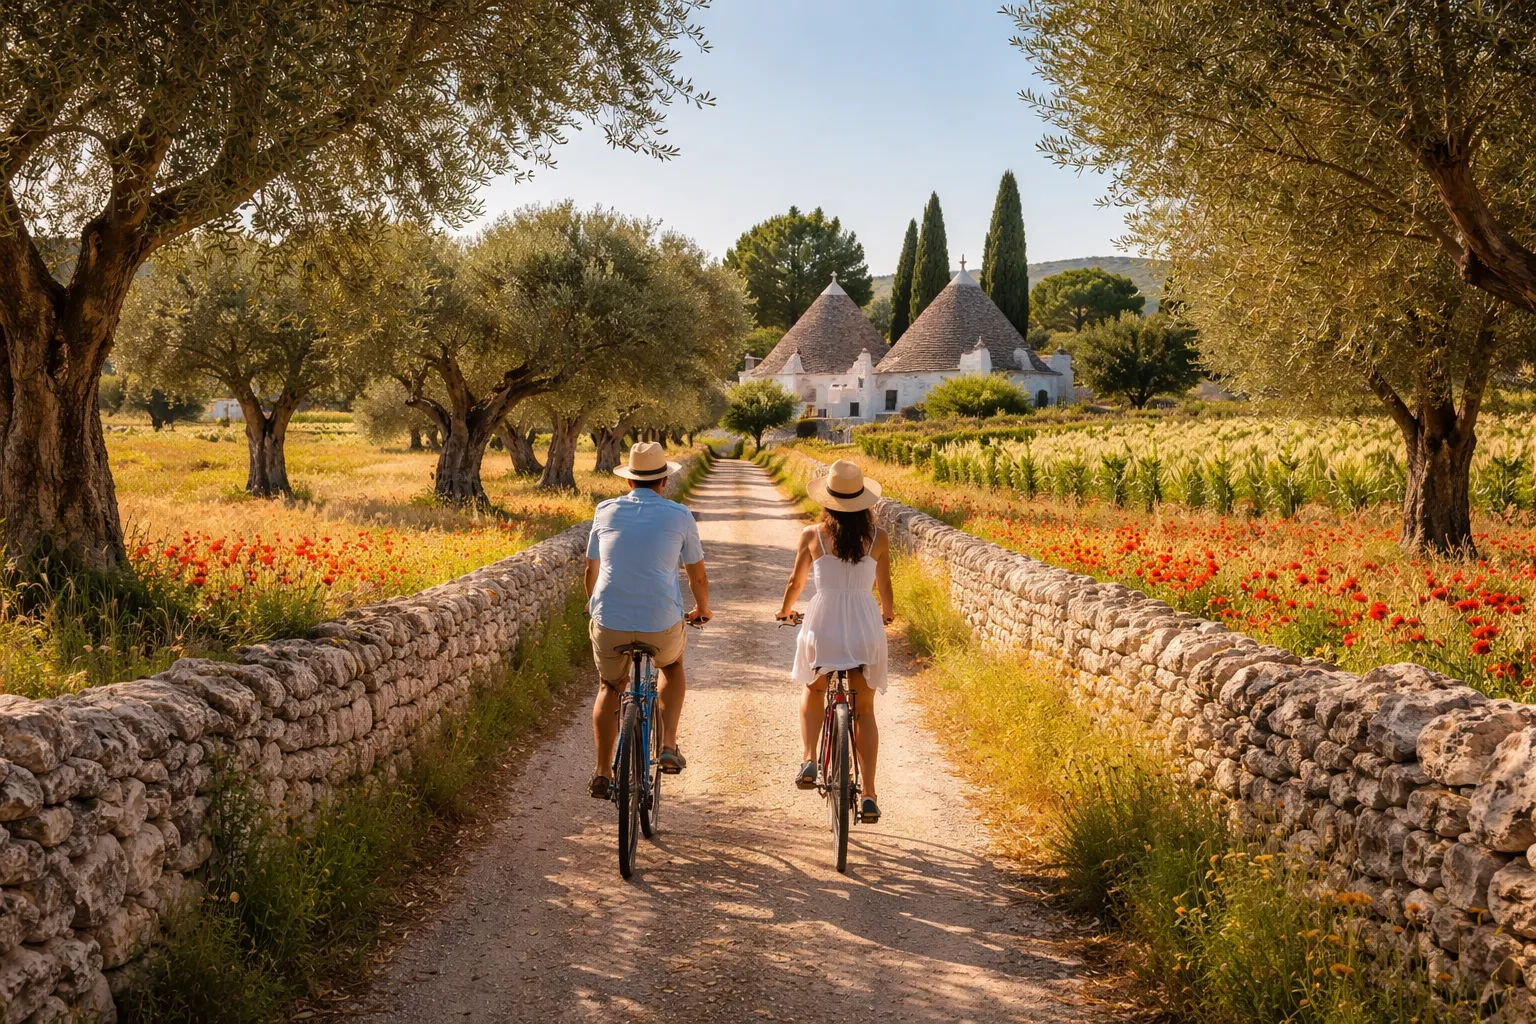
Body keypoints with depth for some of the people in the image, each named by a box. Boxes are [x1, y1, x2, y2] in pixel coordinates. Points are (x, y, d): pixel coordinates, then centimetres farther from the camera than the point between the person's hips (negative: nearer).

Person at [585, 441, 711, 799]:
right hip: (661, 624, -1)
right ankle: (668, 745, 17)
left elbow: (591, 571, 21)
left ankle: (602, 774, 17)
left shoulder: (606, 511, 10)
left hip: (610, 622, 1)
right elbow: (698, 576, 14)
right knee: (672, 667, 31)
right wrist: (702, 610, 34)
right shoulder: (679, 516, 5)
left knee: (609, 688, 25)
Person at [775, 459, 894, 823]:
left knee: (813, 690, 28)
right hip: (865, 626, 1)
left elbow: (795, 582, 8)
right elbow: (884, 586, 11)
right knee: (864, 710, 15)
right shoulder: (878, 537, 0)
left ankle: (809, 762, 8)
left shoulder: (812, 535, -2)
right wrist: (887, 613, 33)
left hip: (822, 622, 0)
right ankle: (868, 794, 8)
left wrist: (785, 610, 29)